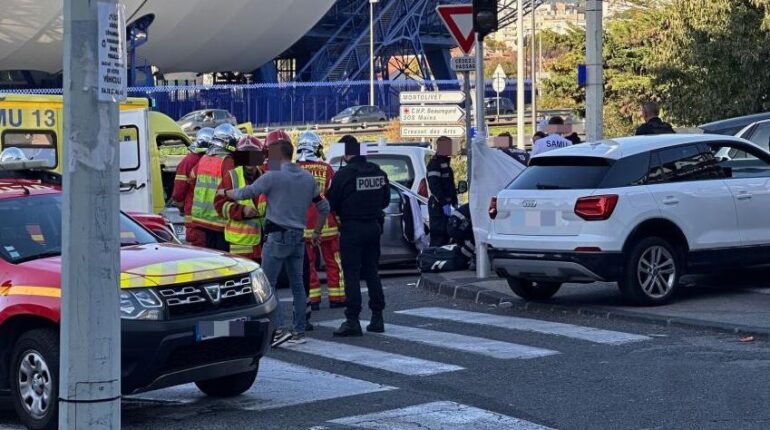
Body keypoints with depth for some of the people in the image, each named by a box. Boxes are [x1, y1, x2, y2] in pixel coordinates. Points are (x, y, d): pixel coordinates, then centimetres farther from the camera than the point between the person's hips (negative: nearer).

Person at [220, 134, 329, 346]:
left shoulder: (274, 176, -10)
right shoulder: (308, 178, 11)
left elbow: (245, 193, -5)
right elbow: (324, 207, 15)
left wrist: (225, 192, 13)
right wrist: (317, 232, 25)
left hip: (278, 235, -7)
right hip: (298, 237, 7)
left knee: (267, 284, -3)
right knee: (297, 285, 11)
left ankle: (279, 329, -12)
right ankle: (300, 330, 13)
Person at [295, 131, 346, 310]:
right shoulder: (327, 169, -3)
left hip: (302, 225, 0)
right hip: (326, 223, 0)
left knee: (307, 263, 7)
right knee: (333, 262, 10)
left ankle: (312, 300, 6)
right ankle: (336, 297, 12)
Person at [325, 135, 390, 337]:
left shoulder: (344, 174, -15)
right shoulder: (378, 172, 5)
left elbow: (330, 203, -11)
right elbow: (386, 200, 14)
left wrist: (344, 210, 9)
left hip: (352, 229, -6)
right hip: (374, 227, 6)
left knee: (351, 274, -3)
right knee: (372, 272, 14)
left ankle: (352, 320, -6)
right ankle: (377, 318, 15)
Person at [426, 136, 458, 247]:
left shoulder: (446, 162, 20)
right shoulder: (435, 163, -13)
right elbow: (434, 186, -21)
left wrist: (455, 202, 20)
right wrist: (444, 203, -25)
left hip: (445, 204, 10)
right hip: (437, 205, -10)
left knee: (446, 234, 13)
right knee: (438, 234, -12)